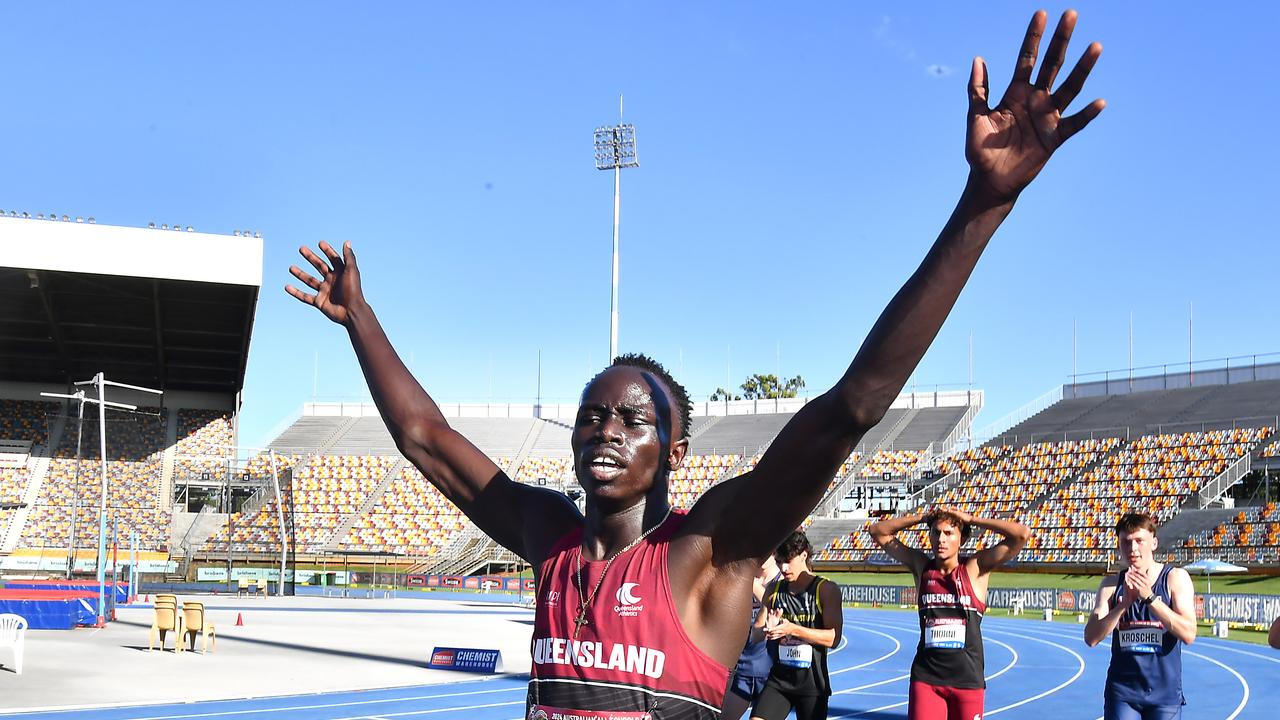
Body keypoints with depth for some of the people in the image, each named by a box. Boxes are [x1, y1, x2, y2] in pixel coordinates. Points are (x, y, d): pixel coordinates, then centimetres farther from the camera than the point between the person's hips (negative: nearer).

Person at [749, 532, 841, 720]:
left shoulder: (825, 590, -7)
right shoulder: (774, 590, 6)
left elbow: (833, 638, -15)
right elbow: (754, 633, 8)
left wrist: (793, 629, -26)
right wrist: (766, 630, -16)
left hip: (812, 683, -3)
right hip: (778, 679, 3)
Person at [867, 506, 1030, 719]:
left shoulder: (975, 568, -3)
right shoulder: (921, 566, 5)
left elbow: (1022, 534, -12)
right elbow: (878, 531, 9)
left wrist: (971, 520, -6)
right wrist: (922, 517, 0)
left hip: (967, 678, -1)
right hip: (925, 677, 1)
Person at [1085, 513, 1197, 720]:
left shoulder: (1175, 578, -3)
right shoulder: (1111, 584, 4)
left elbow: (1189, 634, -14)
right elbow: (1091, 638, -7)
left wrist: (1149, 597, -23)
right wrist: (1124, 603, -20)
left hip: (1165, 693, -1)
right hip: (1122, 693, 1)